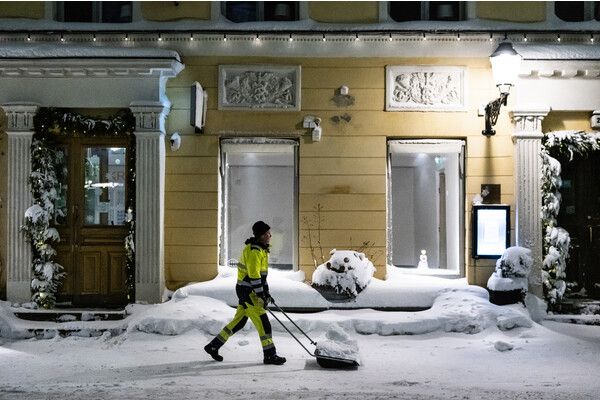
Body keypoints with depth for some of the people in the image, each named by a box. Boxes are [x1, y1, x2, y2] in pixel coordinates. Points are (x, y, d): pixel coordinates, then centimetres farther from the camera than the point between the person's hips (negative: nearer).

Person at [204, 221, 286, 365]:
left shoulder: (261, 249, 16)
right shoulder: (253, 250, -17)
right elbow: (253, 275, -22)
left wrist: (266, 292, 22)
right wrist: (261, 296, -22)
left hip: (249, 291, 10)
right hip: (247, 291, -10)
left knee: (239, 321, 14)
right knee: (263, 322, -7)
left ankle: (213, 346, 22)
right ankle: (270, 355, -2)